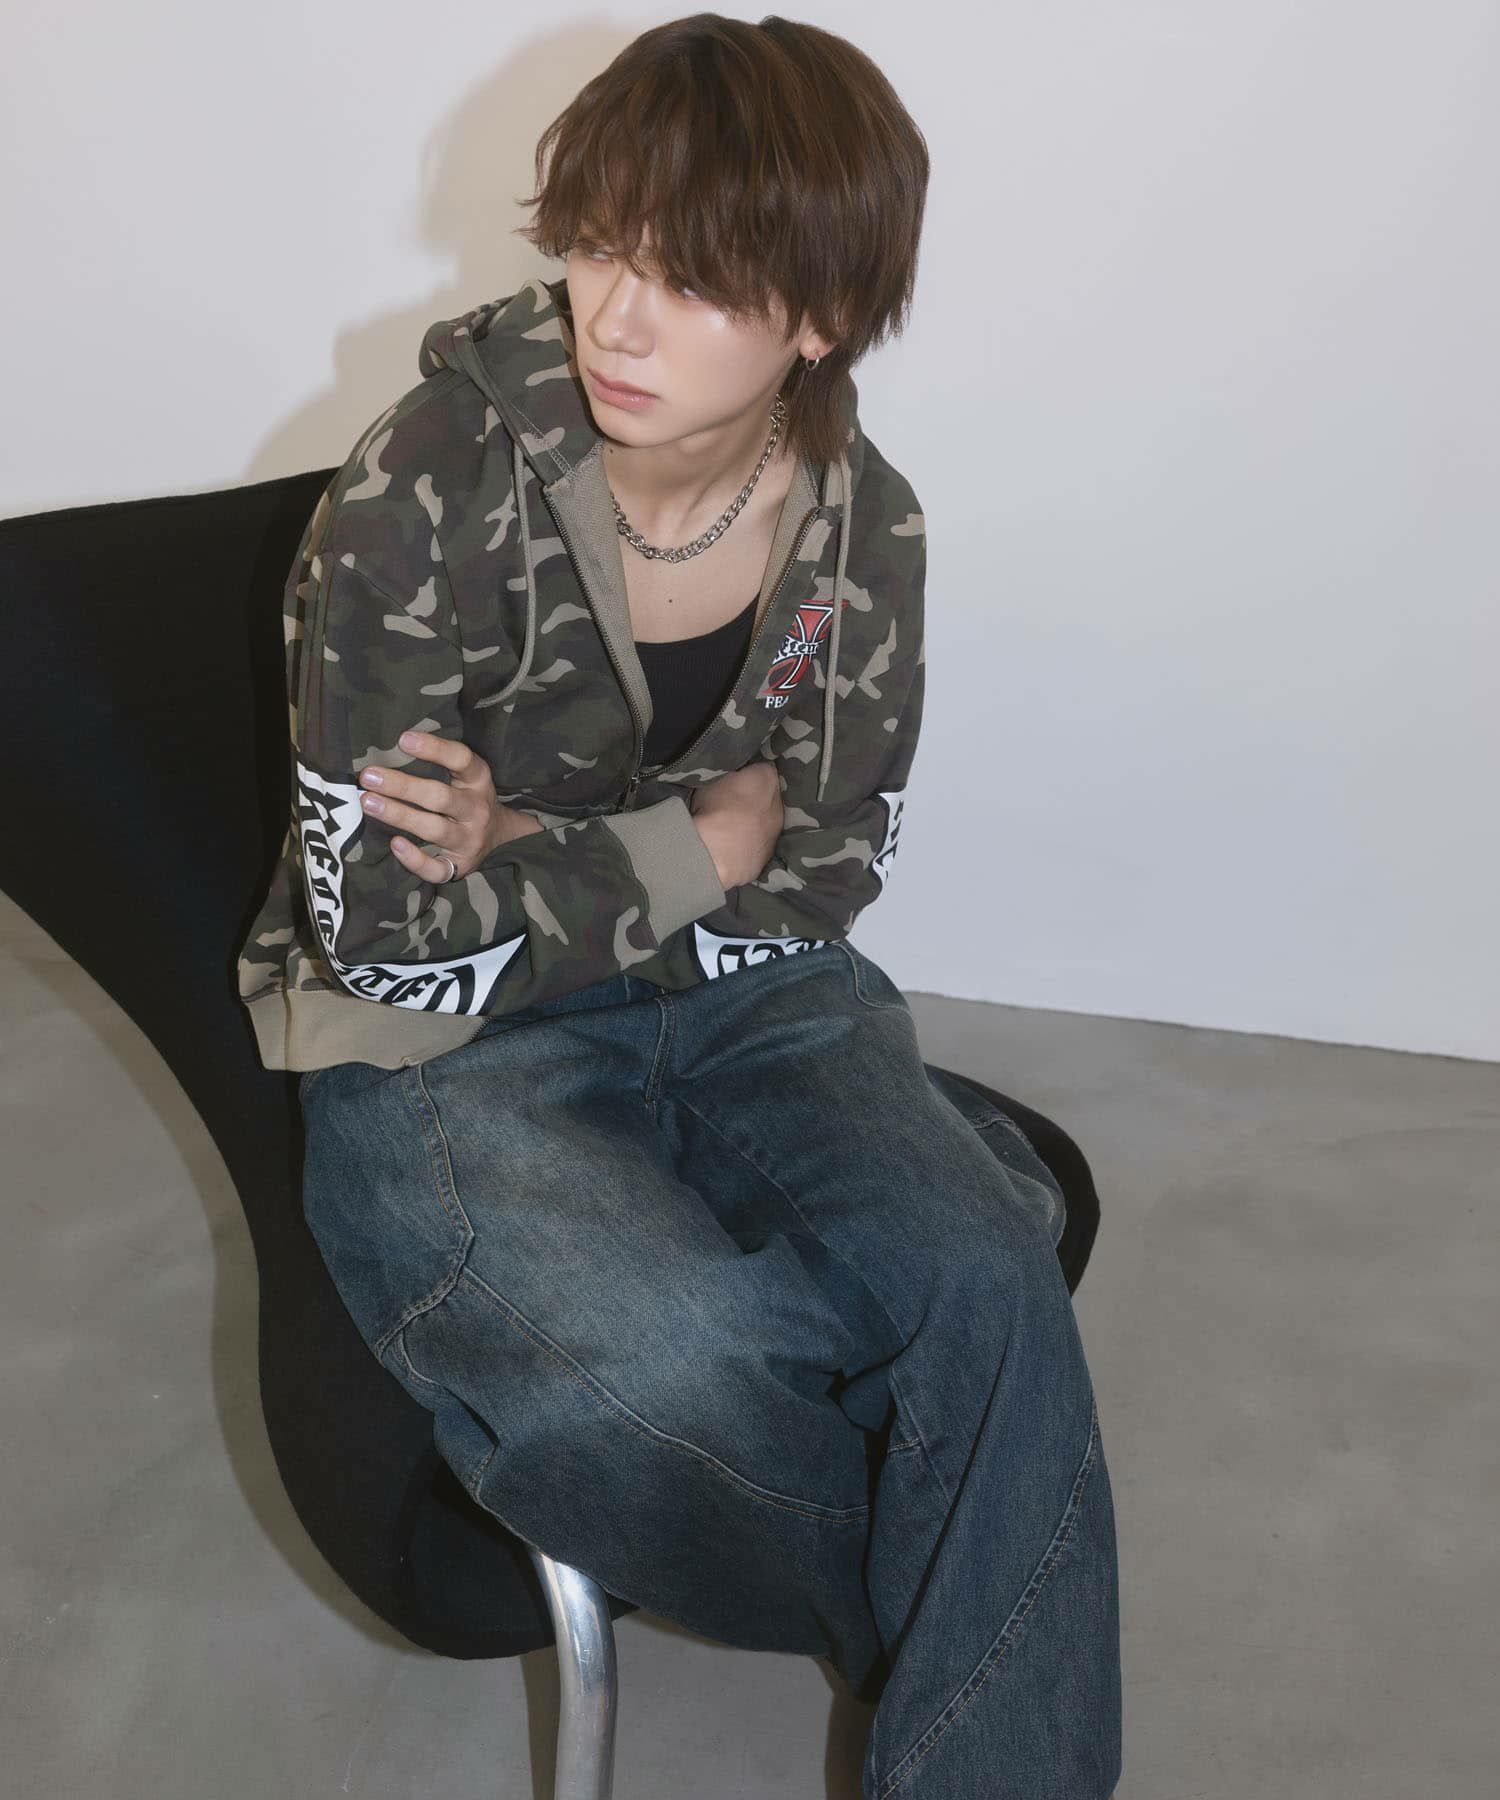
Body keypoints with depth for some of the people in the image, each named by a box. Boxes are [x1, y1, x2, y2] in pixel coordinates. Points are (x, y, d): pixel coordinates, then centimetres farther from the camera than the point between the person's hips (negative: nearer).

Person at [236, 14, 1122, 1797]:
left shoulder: (864, 519, -7)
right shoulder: (427, 494, -19)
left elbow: (834, 868, 0)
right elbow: (391, 932, -16)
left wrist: (545, 849, -15)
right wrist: (697, 848, -14)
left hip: (744, 992, 4)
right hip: (443, 1048, -3)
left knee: (984, 1273, -24)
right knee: (682, 1360, -30)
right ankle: (988, 1631, 4)